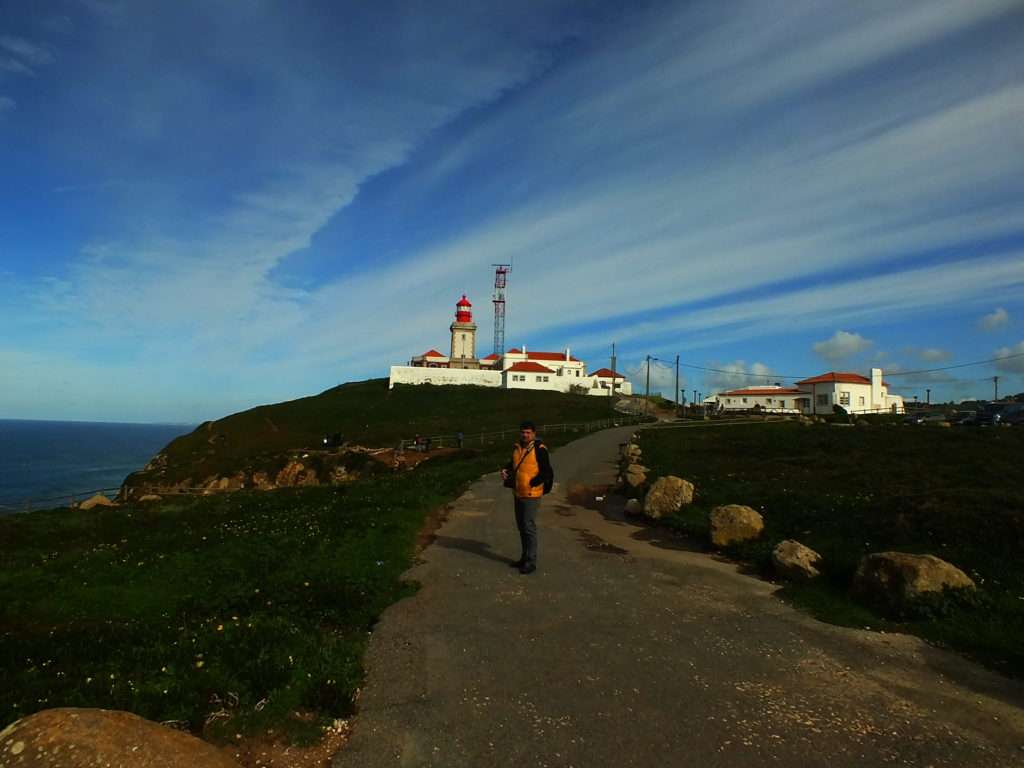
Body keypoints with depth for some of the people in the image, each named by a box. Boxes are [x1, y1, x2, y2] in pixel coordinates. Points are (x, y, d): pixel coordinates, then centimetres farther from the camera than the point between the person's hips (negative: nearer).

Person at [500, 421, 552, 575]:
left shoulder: (539, 450, -14)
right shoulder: (517, 448, 8)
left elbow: (546, 472, -15)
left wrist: (531, 483, -18)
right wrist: (505, 470, 4)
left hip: (531, 495, -8)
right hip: (518, 494, 8)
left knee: (529, 527, -5)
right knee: (521, 527, 16)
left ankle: (531, 562, 4)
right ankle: (525, 557, 29)